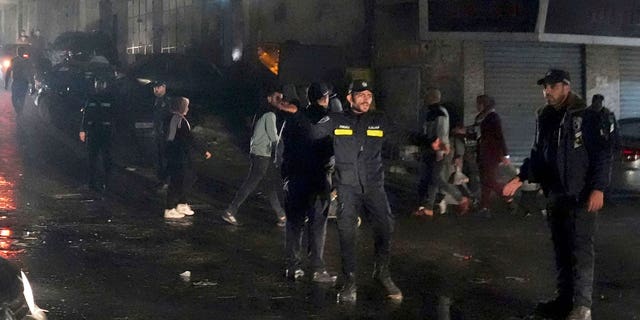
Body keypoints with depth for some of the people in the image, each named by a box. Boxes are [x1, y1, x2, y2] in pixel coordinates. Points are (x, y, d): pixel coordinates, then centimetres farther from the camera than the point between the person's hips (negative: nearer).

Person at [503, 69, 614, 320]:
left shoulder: (588, 117, -6)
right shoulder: (545, 119, 13)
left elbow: (603, 155, -11)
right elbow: (538, 156, 23)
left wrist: (598, 188, -19)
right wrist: (520, 179, 13)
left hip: (581, 197, -7)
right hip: (555, 196, 7)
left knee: (581, 252, -7)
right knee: (562, 251, 12)